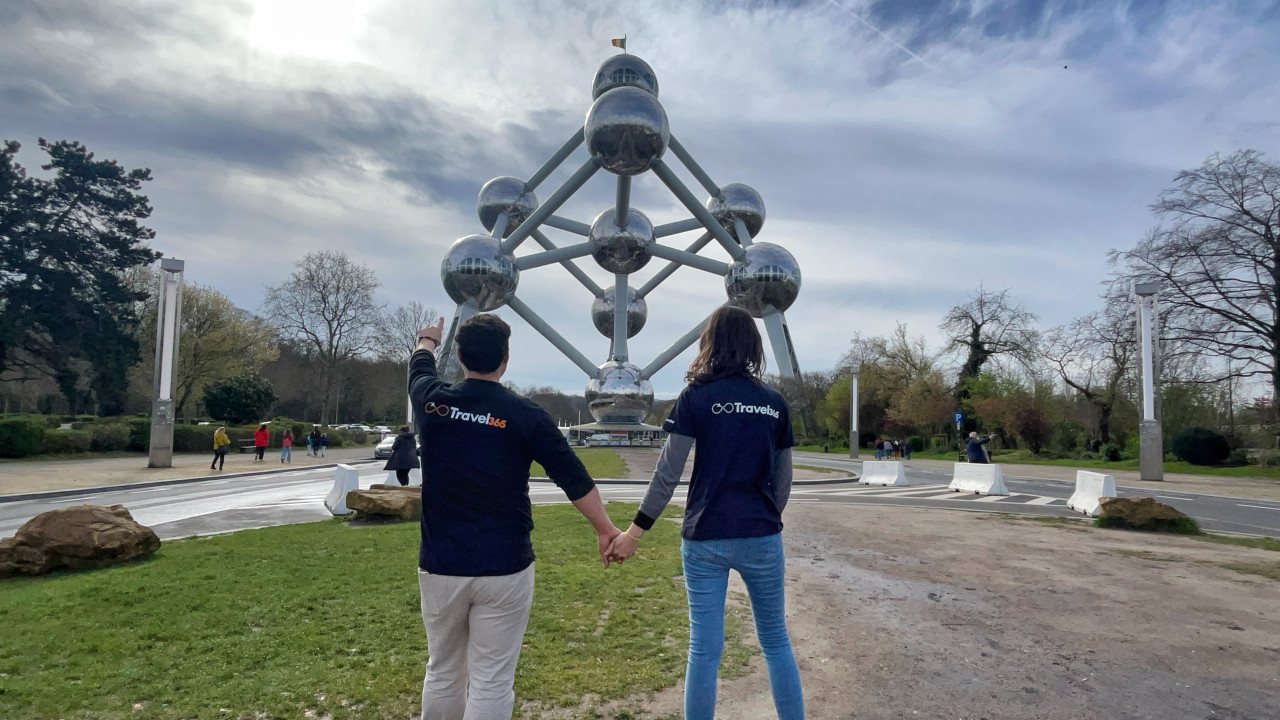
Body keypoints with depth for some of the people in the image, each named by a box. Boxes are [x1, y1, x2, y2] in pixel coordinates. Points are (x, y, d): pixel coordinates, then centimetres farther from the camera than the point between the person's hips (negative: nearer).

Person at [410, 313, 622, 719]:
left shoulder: (432, 402, -3)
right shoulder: (526, 416, -10)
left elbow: (420, 367, 21)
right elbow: (574, 479, -4)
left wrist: (427, 341, 43)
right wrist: (605, 530, 8)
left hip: (440, 565, 3)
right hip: (504, 568, -3)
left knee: (442, 672, 19)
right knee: (491, 682, 6)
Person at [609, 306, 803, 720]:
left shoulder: (696, 398, -5)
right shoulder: (774, 403, 3)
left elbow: (668, 474, -8)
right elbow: (782, 480, 8)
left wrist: (635, 532, -2)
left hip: (705, 537, -2)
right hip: (761, 536, 2)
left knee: (704, 647, 7)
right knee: (775, 641, 17)